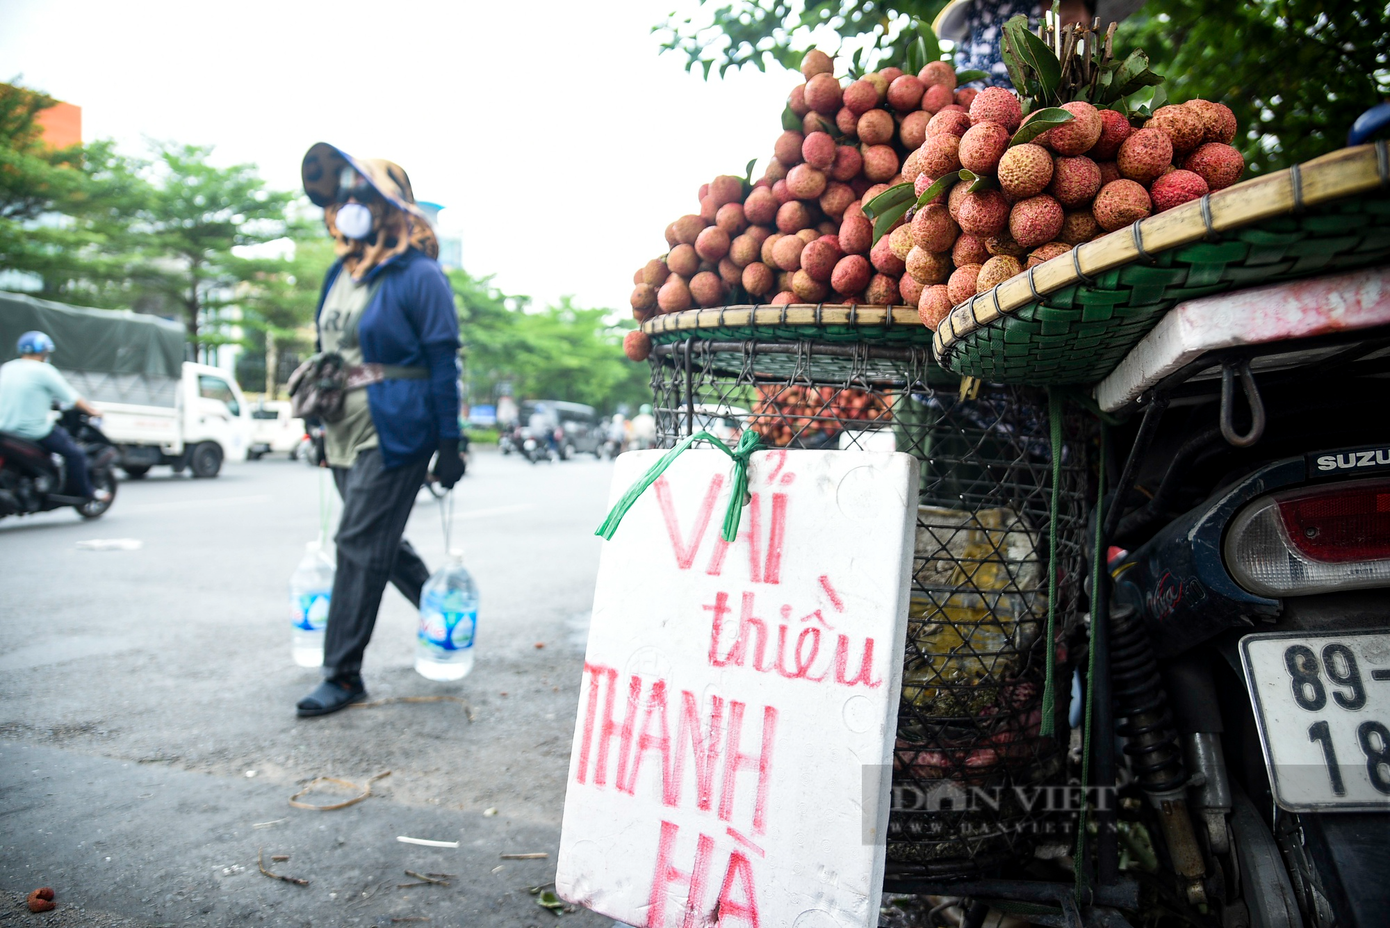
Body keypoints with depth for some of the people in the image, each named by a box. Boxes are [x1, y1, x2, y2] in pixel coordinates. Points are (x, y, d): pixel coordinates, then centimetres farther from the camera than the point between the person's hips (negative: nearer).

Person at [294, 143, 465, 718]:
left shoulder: (417, 276, -10)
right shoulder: (340, 273, 14)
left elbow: (443, 362, -12)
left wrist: (449, 445, -15)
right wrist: (319, 415, 19)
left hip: (395, 435, -9)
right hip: (346, 434, 9)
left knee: (360, 545, -8)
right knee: (381, 542, 17)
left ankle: (343, 675, 1)